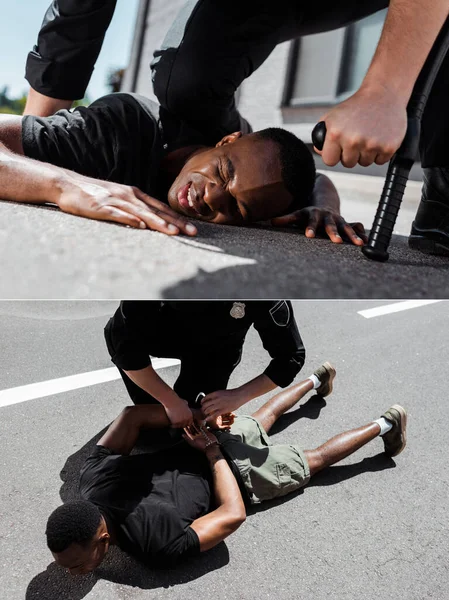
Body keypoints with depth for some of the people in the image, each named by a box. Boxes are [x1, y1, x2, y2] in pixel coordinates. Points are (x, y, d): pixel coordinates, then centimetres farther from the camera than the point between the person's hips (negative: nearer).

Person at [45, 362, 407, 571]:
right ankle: (316, 380, 57)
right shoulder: (94, 477, -19)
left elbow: (234, 514, -25)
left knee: (314, 460, 20)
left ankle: (386, 424, 37)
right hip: (220, 434, 6)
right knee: (263, 418, 36)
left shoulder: (158, 549, -34)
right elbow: (136, 413, -11)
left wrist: (211, 452, -20)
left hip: (240, 471, -5)